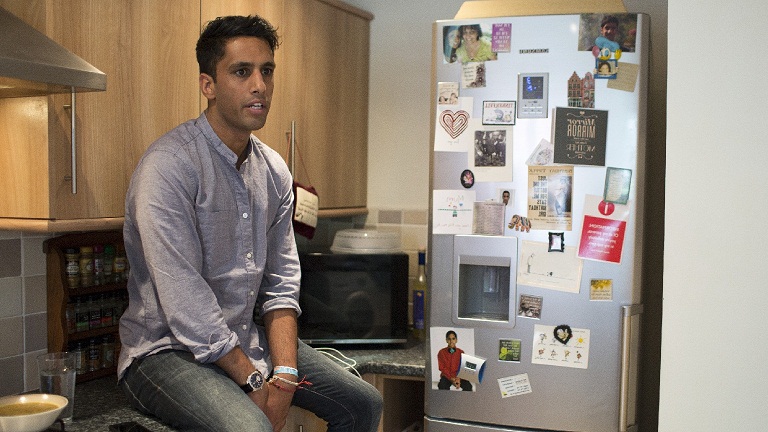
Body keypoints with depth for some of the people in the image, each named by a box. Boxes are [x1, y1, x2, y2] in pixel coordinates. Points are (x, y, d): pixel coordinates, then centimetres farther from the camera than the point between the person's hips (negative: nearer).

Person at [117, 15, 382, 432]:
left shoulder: (274, 171, 5)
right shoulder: (169, 165, -18)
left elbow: (281, 281, 4)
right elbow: (184, 300, -22)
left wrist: (284, 376, -8)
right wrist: (254, 382, -17)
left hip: (248, 337, 7)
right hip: (167, 351, -7)